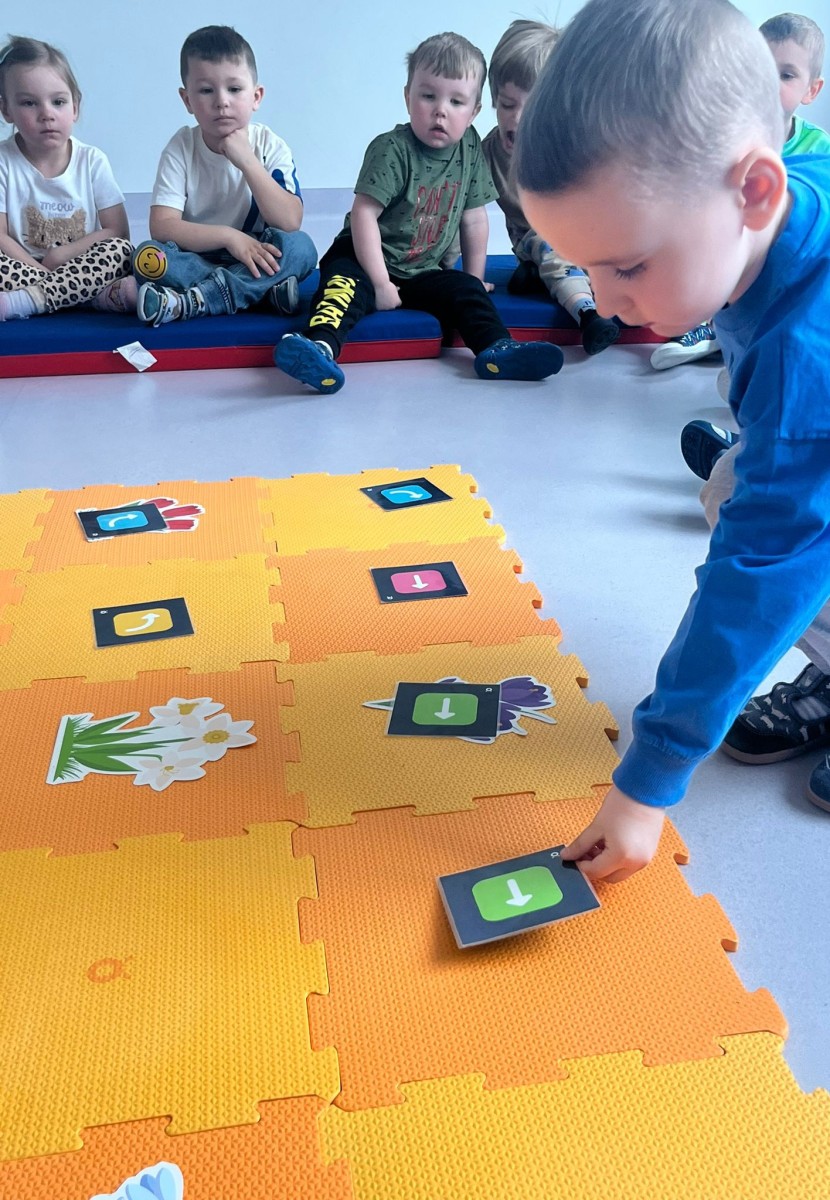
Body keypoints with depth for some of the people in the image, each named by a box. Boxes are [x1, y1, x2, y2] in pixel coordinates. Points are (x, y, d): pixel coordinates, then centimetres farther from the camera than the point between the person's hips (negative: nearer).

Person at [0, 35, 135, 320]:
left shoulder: (92, 161, 1)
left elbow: (118, 232, -4)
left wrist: (61, 255, -13)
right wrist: (45, 273, -21)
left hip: (82, 268, 1)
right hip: (25, 267, -1)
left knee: (121, 250, -28)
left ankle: (26, 299, -33)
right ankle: (102, 295, -31)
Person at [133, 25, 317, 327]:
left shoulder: (270, 146, -4)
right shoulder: (180, 148, -6)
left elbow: (290, 222, -17)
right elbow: (161, 226, -15)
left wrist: (247, 161, -22)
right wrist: (229, 236, -25)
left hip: (256, 259, 1)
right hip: (195, 260, 0)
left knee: (300, 246, -29)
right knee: (148, 256, -29)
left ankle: (191, 302, -32)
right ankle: (267, 289, -27)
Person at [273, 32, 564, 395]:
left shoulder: (470, 149, 0)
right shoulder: (391, 149, -17)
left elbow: (473, 219, 7)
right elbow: (364, 214, -22)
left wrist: (475, 280, 10)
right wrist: (380, 283, -25)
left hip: (422, 271, 6)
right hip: (364, 258, -6)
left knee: (465, 289, -12)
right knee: (345, 280, -33)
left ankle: (496, 349, -21)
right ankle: (320, 346, -55)